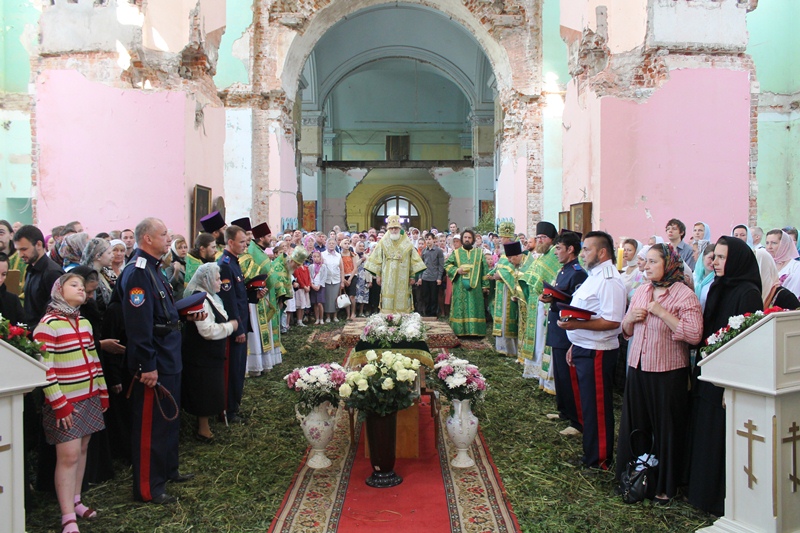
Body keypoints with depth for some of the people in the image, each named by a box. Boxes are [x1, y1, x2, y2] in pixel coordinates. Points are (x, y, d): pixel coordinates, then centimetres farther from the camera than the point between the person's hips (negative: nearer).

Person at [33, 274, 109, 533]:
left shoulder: (84, 322, 12)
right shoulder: (48, 324, -12)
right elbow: (44, 367, -16)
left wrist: (103, 392, 15)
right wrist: (59, 403, -18)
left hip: (89, 399, 7)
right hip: (64, 403, -7)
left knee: (82, 450, 12)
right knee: (69, 455, -7)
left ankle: (74, 501, 26)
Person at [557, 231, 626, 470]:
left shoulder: (609, 280, -18)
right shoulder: (594, 276, 14)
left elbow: (611, 322, -26)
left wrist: (576, 325, -27)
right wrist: (575, 345, 19)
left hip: (597, 353, -10)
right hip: (583, 349, 10)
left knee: (597, 407, 3)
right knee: (588, 404, 19)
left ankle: (599, 459, 17)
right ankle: (591, 452, 32)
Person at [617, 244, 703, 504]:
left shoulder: (684, 295, -10)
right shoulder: (641, 291, 10)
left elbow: (694, 335, -21)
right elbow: (626, 330, 18)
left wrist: (661, 313, -22)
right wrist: (631, 318, -4)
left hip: (668, 373, -6)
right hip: (637, 369, 6)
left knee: (667, 431, 7)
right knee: (634, 427, 14)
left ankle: (666, 486, 25)